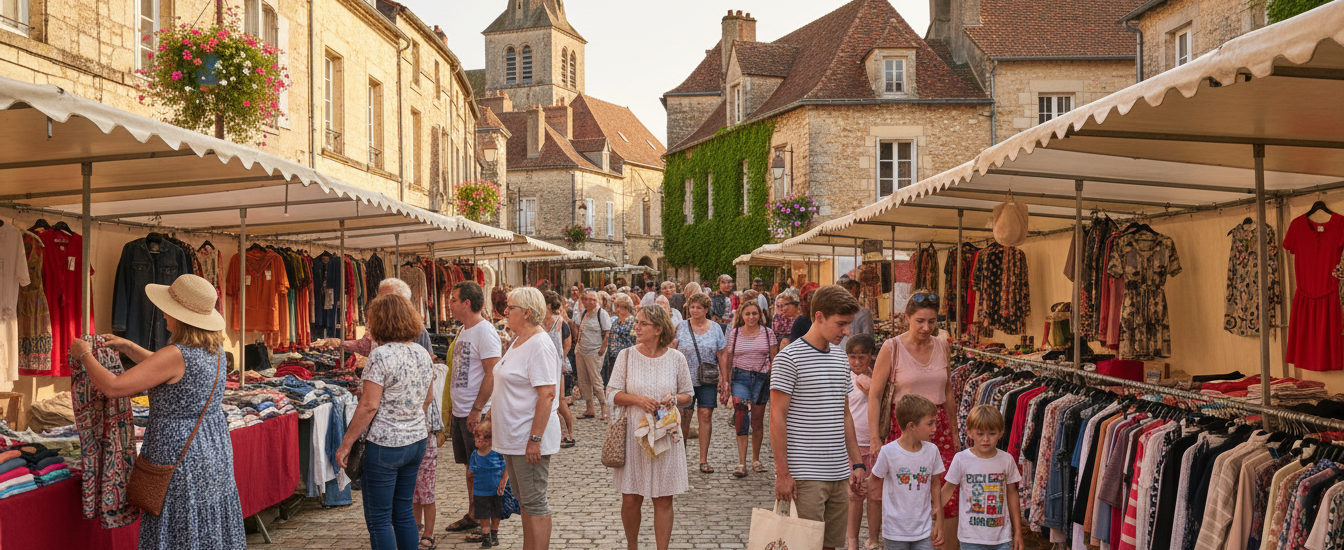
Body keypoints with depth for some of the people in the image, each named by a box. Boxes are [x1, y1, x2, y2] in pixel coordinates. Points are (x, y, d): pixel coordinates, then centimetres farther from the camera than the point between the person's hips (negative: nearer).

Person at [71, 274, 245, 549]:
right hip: (216, 453, 8)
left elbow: (113, 387, -20)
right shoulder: (214, 349, 3)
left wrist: (84, 354, -5)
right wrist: (128, 347, 20)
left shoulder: (177, 354, -22)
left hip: (181, 459, -8)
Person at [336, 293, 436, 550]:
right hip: (416, 441, 7)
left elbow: (369, 406, -18)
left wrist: (346, 444, -12)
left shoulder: (381, 355, -15)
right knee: (404, 512, 16)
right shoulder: (422, 354, 6)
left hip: (385, 445, -7)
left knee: (379, 519, 2)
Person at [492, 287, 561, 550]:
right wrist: (492, 419, 21)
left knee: (534, 502, -3)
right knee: (524, 501, 17)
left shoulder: (540, 345, -18)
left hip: (529, 439, -10)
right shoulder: (518, 342, 13)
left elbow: (547, 394, -24)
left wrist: (535, 439, -26)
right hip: (512, 437, 10)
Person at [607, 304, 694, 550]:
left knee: (664, 500, 3)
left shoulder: (676, 358, 1)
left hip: (665, 435, 0)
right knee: (630, 499, 5)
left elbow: (687, 395, 9)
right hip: (633, 436, 0)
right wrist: (637, 399, -15)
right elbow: (612, 394, 1)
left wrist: (673, 399, -12)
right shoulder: (626, 355, 1)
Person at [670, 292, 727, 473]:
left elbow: (722, 354, 7)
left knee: (706, 415, -2)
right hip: (685, 379, -1)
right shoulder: (681, 327, 3)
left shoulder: (715, 328, 6)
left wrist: (724, 377, 3)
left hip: (708, 380, 1)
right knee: (684, 416, 0)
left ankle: (703, 460, 5)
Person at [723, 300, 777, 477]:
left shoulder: (768, 333, 3)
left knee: (757, 421, 8)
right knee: (741, 416, -17)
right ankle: (741, 463, -18)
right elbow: (728, 358, 9)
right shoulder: (734, 334, 4)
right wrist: (725, 381, 4)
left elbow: (774, 359, 5)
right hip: (740, 377, -1)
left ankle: (756, 459, 26)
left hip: (761, 378, 1)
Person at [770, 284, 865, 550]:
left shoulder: (840, 358, 13)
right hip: (804, 475, -7)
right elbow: (777, 418, -10)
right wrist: (782, 473, -13)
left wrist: (856, 461, 15)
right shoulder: (789, 358, -9)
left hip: (839, 473, 7)